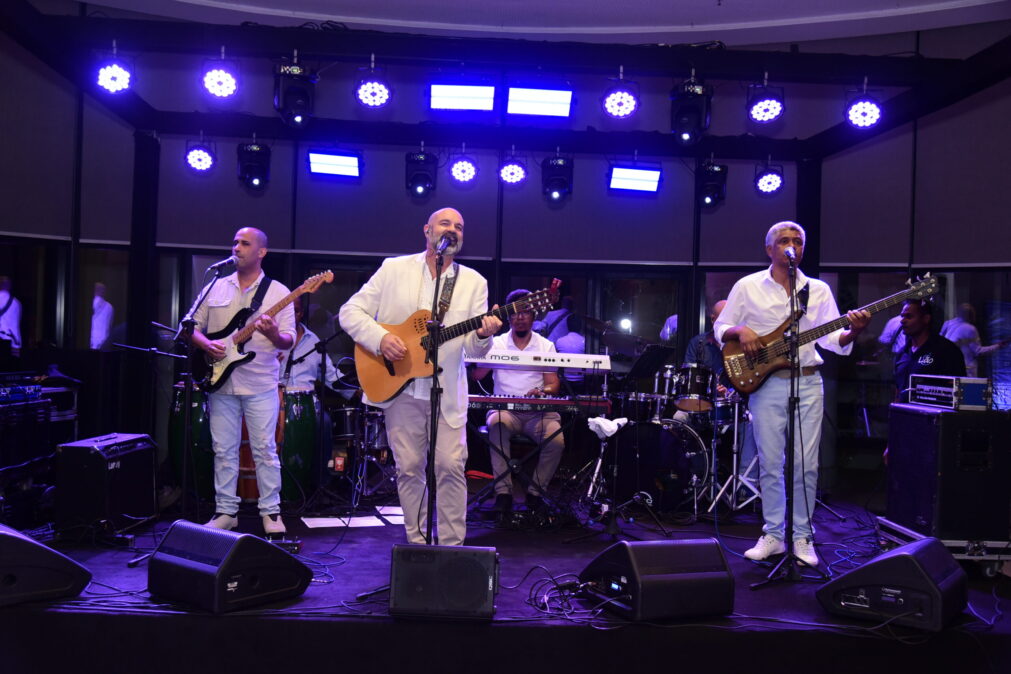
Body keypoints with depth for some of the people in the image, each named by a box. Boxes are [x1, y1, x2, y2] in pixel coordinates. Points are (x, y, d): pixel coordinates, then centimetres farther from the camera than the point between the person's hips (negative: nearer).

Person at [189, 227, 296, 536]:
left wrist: (274, 335, -26)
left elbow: (289, 339, -4)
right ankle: (226, 511, 17)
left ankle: (271, 512, 9)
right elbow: (194, 327, 12)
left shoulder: (278, 292, 1)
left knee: (265, 449, -1)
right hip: (220, 382, 3)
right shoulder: (216, 288, 10)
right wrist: (206, 344, -9)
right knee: (224, 450, 7)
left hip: (260, 385, -3)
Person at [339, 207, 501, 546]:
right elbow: (351, 311, 3)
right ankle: (418, 544, 18)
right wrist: (380, 338, -14)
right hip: (400, 388, 0)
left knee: (451, 466, -5)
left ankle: (452, 547, 8)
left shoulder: (474, 282, 6)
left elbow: (474, 349, 0)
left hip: (448, 392, 0)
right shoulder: (394, 269, 5)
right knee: (409, 468, 4)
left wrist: (482, 335, -24)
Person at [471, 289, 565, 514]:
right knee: (497, 425, -36)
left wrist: (542, 392, -20)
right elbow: (476, 375, -5)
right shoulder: (496, 343, 9)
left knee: (557, 439, -29)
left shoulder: (546, 346, 11)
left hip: (538, 411, 1)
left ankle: (536, 492, -7)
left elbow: (553, 384, 4)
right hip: (505, 409, 0)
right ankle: (503, 492, -27)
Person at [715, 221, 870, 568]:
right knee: (770, 463, 3)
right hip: (765, 383, -1)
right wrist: (740, 331, -13)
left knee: (806, 464, 1)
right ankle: (773, 535, 14)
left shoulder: (819, 289, 9)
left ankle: (803, 538, 11)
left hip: (807, 383, 1)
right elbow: (720, 328, 7)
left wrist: (853, 331, -18)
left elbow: (832, 339, 3)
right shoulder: (748, 286, 5)